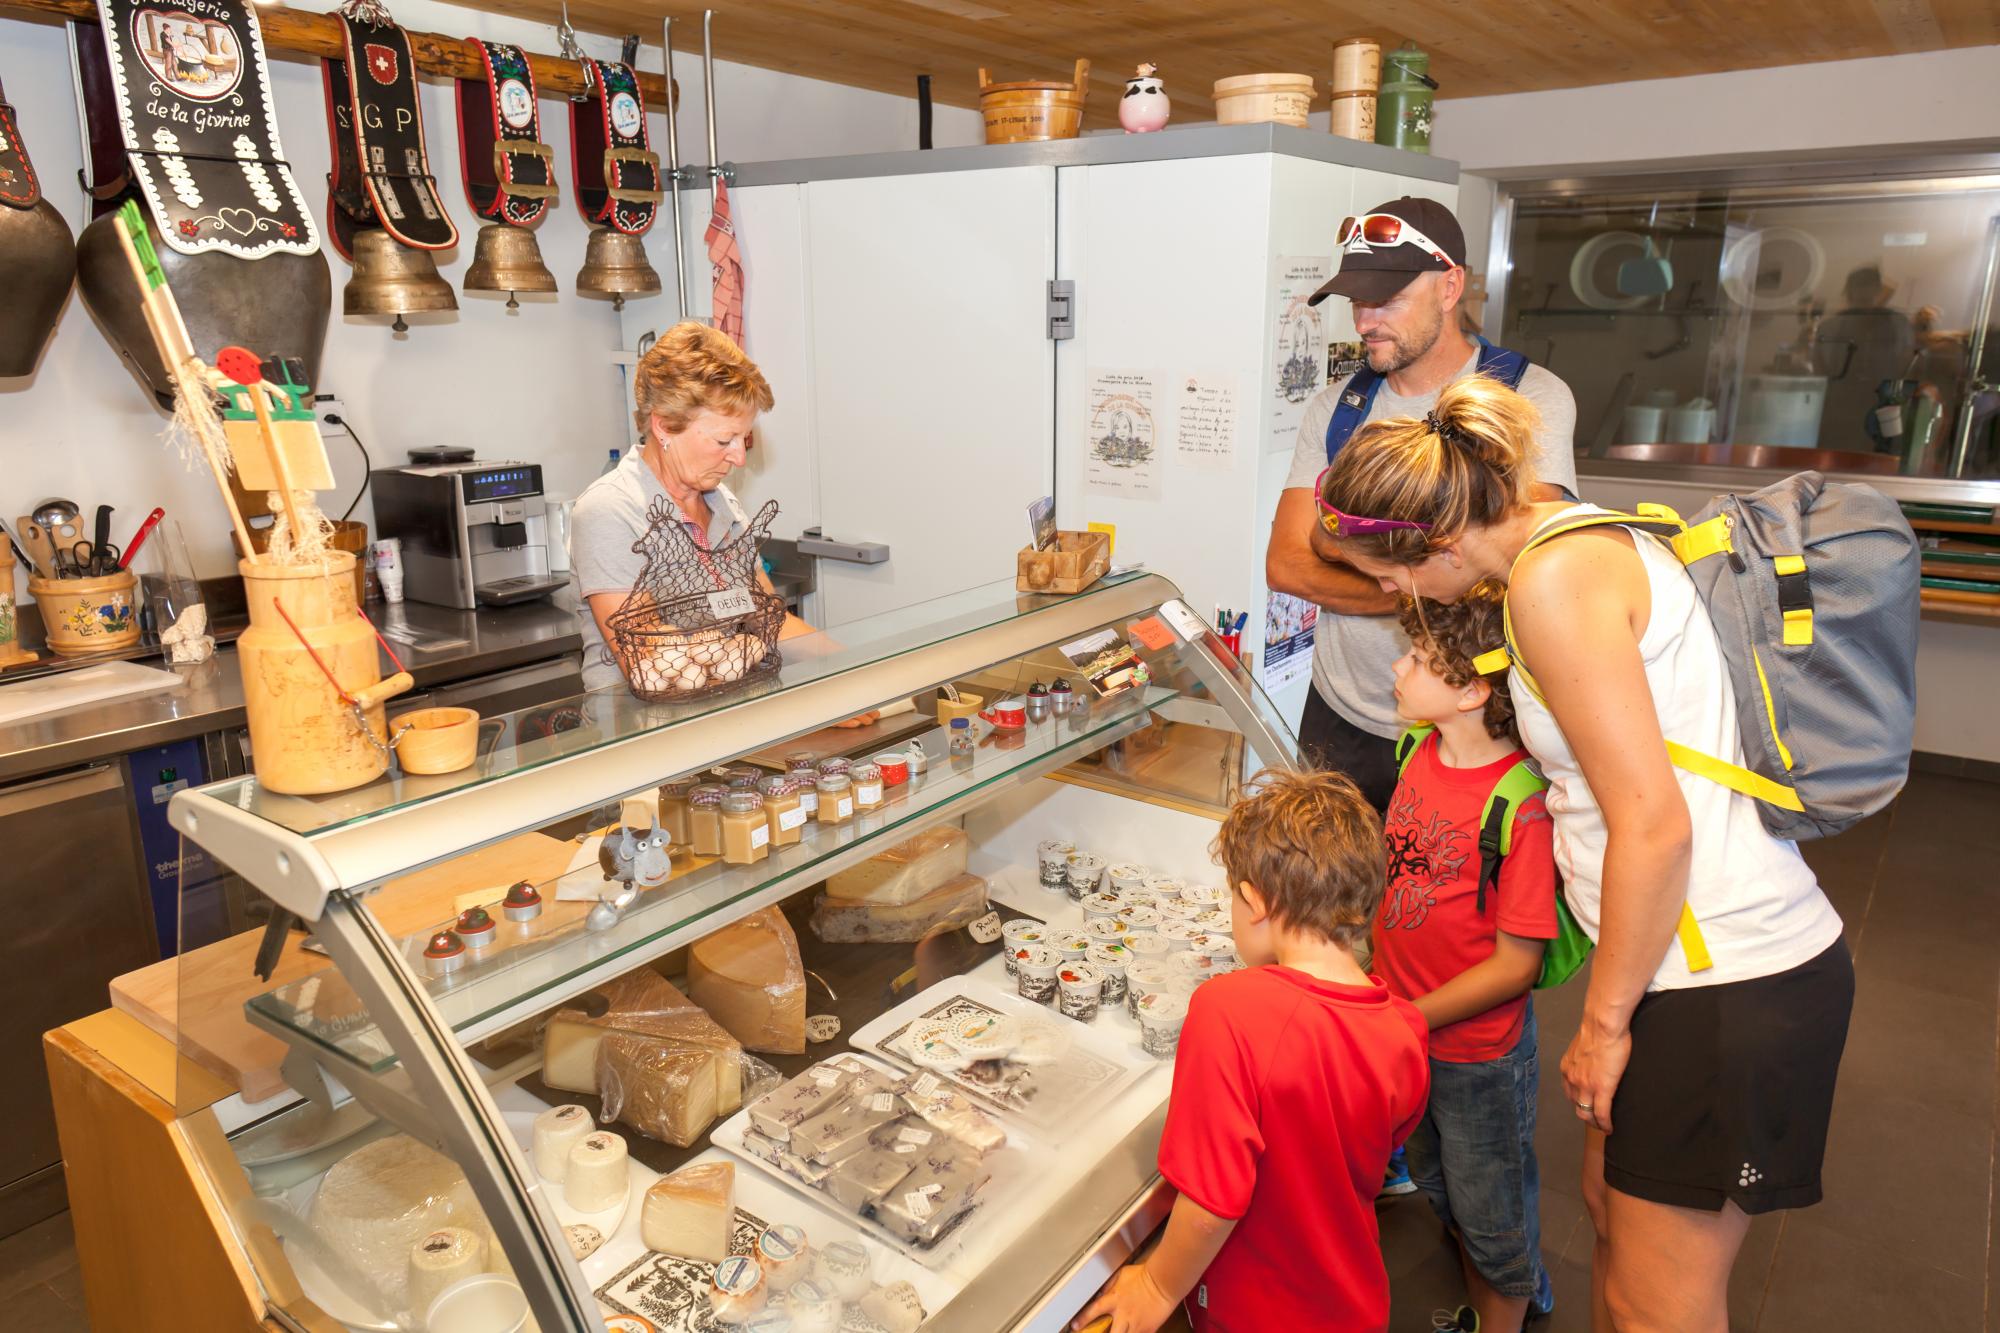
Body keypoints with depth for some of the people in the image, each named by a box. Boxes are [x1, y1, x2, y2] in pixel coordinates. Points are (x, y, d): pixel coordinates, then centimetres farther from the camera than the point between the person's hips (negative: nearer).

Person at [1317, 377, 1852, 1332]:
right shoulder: (1583, 535, 9)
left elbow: (1653, 823, -22)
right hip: (1711, 951, 10)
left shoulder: (1553, 579, -20)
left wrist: (1605, 1020, -11)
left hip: (1725, 981, -10)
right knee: (1612, 1203, 25)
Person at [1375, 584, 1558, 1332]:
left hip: (1479, 1052, -7)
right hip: (1401, 1030, 7)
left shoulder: (1522, 807, -28)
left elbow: (1515, 964, -21)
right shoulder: (1420, 746, -7)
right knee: (1440, 1187, 28)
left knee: (1491, 1212, 18)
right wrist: (1376, 976, 4)